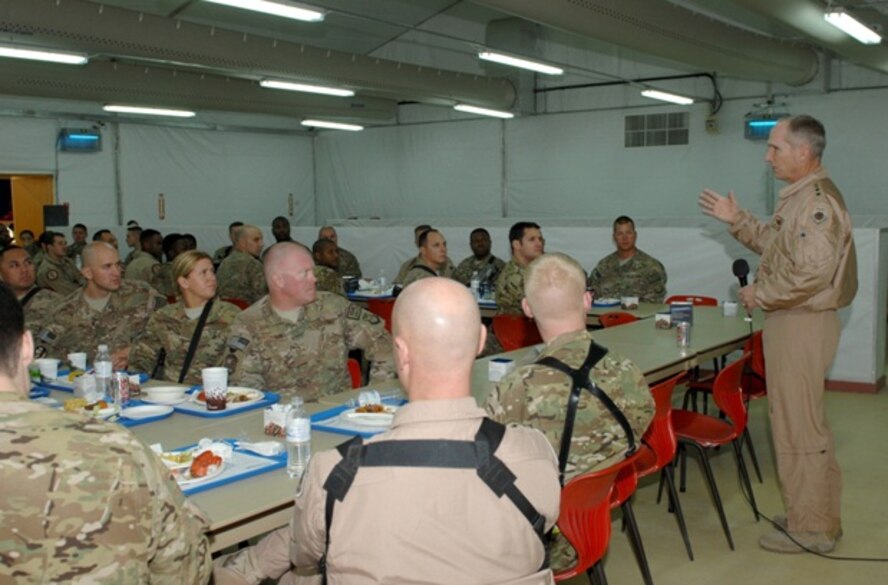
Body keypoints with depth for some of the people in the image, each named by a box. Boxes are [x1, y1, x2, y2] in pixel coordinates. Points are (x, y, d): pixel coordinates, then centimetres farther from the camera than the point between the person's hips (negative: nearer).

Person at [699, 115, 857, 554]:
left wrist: (760, 295, -16)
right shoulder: (801, 197, 14)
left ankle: (811, 528, 10)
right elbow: (775, 245, 25)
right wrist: (737, 221, 16)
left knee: (798, 425, -2)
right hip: (790, 321, 11)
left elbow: (811, 273, -28)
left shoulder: (817, 200, -20)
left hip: (802, 324, -11)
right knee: (799, 421, 18)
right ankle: (813, 516, 31)